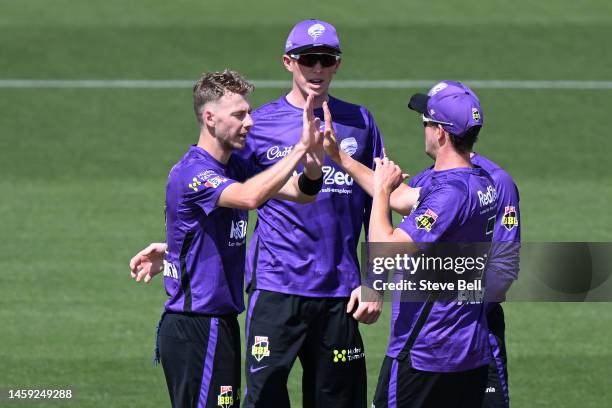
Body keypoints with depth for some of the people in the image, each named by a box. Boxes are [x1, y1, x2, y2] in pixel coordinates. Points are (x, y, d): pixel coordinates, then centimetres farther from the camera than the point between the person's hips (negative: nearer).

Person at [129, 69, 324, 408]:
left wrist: (313, 161, -12)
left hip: (219, 323, 9)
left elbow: (300, 192, 11)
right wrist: (300, 148, -30)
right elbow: (249, 197, -34)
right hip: (195, 329, -9)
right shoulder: (191, 172, -16)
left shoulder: (236, 168, 12)